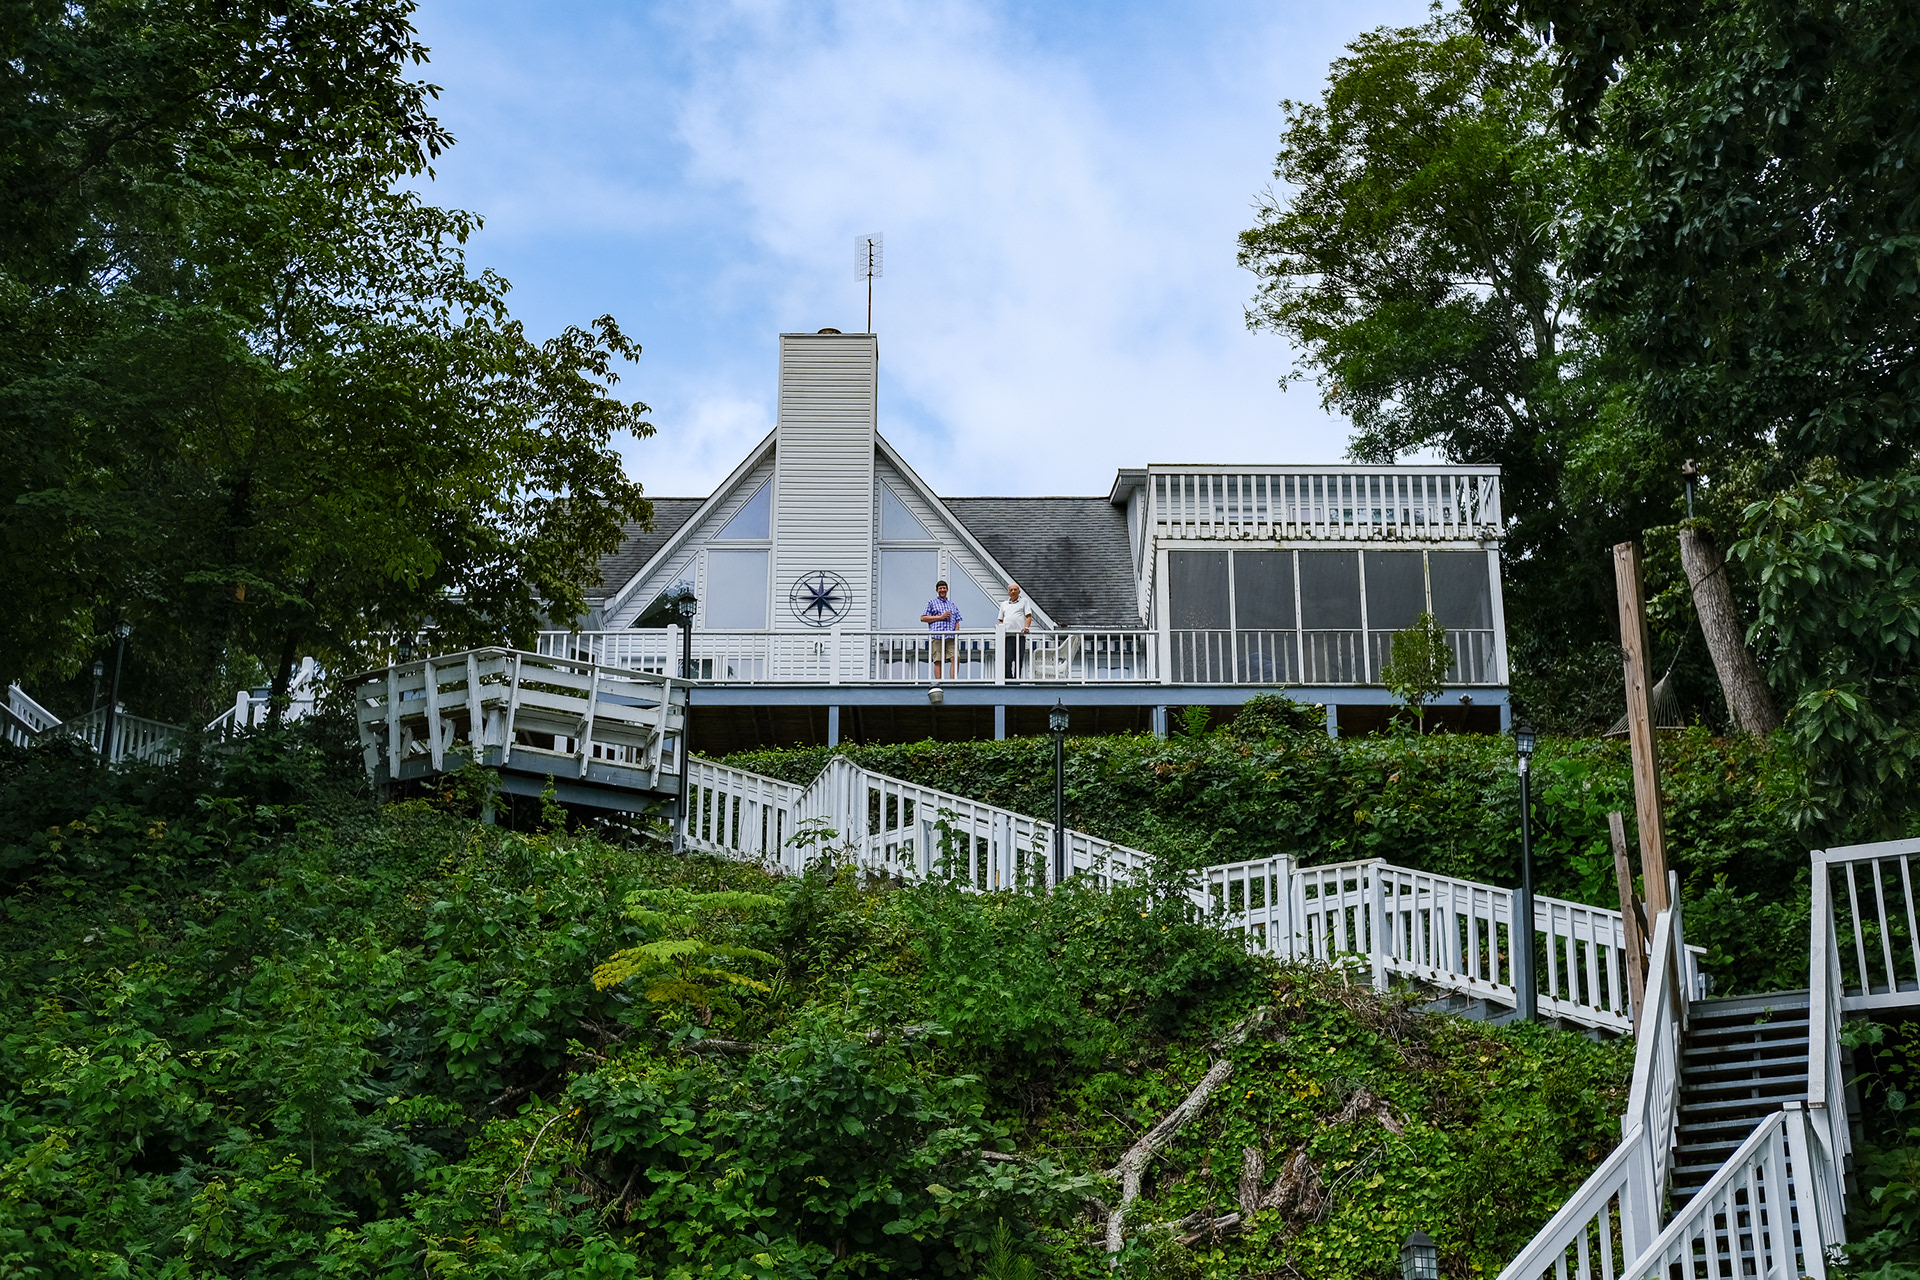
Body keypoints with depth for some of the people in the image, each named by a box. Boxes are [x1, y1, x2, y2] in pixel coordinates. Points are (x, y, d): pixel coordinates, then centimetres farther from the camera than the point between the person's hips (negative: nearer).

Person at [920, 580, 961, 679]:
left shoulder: (953, 605, 26)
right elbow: (923, 618, 3)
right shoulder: (931, 603, 14)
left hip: (951, 637, 3)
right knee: (938, 661, -8)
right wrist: (940, 617, -3)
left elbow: (957, 621, 21)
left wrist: (956, 633, 3)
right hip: (937, 636, -3)